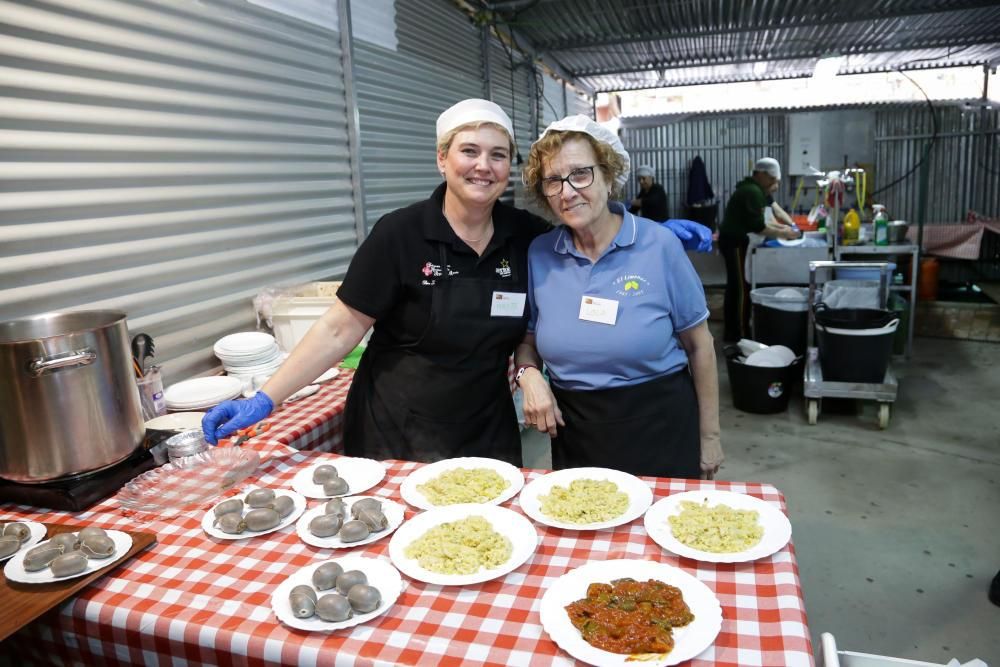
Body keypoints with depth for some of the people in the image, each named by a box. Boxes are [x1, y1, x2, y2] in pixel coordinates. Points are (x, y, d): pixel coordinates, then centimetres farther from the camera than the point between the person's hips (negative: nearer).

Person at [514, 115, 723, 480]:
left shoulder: (659, 245, -11)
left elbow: (698, 344, -3)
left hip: (660, 427, -2)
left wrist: (709, 435, 2)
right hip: (574, 434, 2)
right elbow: (528, 339, 10)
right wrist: (529, 375, -13)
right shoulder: (538, 254, -3)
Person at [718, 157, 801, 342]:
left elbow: (756, 221, 18)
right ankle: (739, 334, -4)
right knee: (741, 288, -8)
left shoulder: (754, 190, 16)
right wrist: (783, 234, -12)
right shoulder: (753, 192, -17)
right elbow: (757, 227, -21)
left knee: (735, 286, 14)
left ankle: (732, 331, 20)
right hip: (735, 242, -11)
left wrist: (781, 227, 8)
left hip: (735, 241, 11)